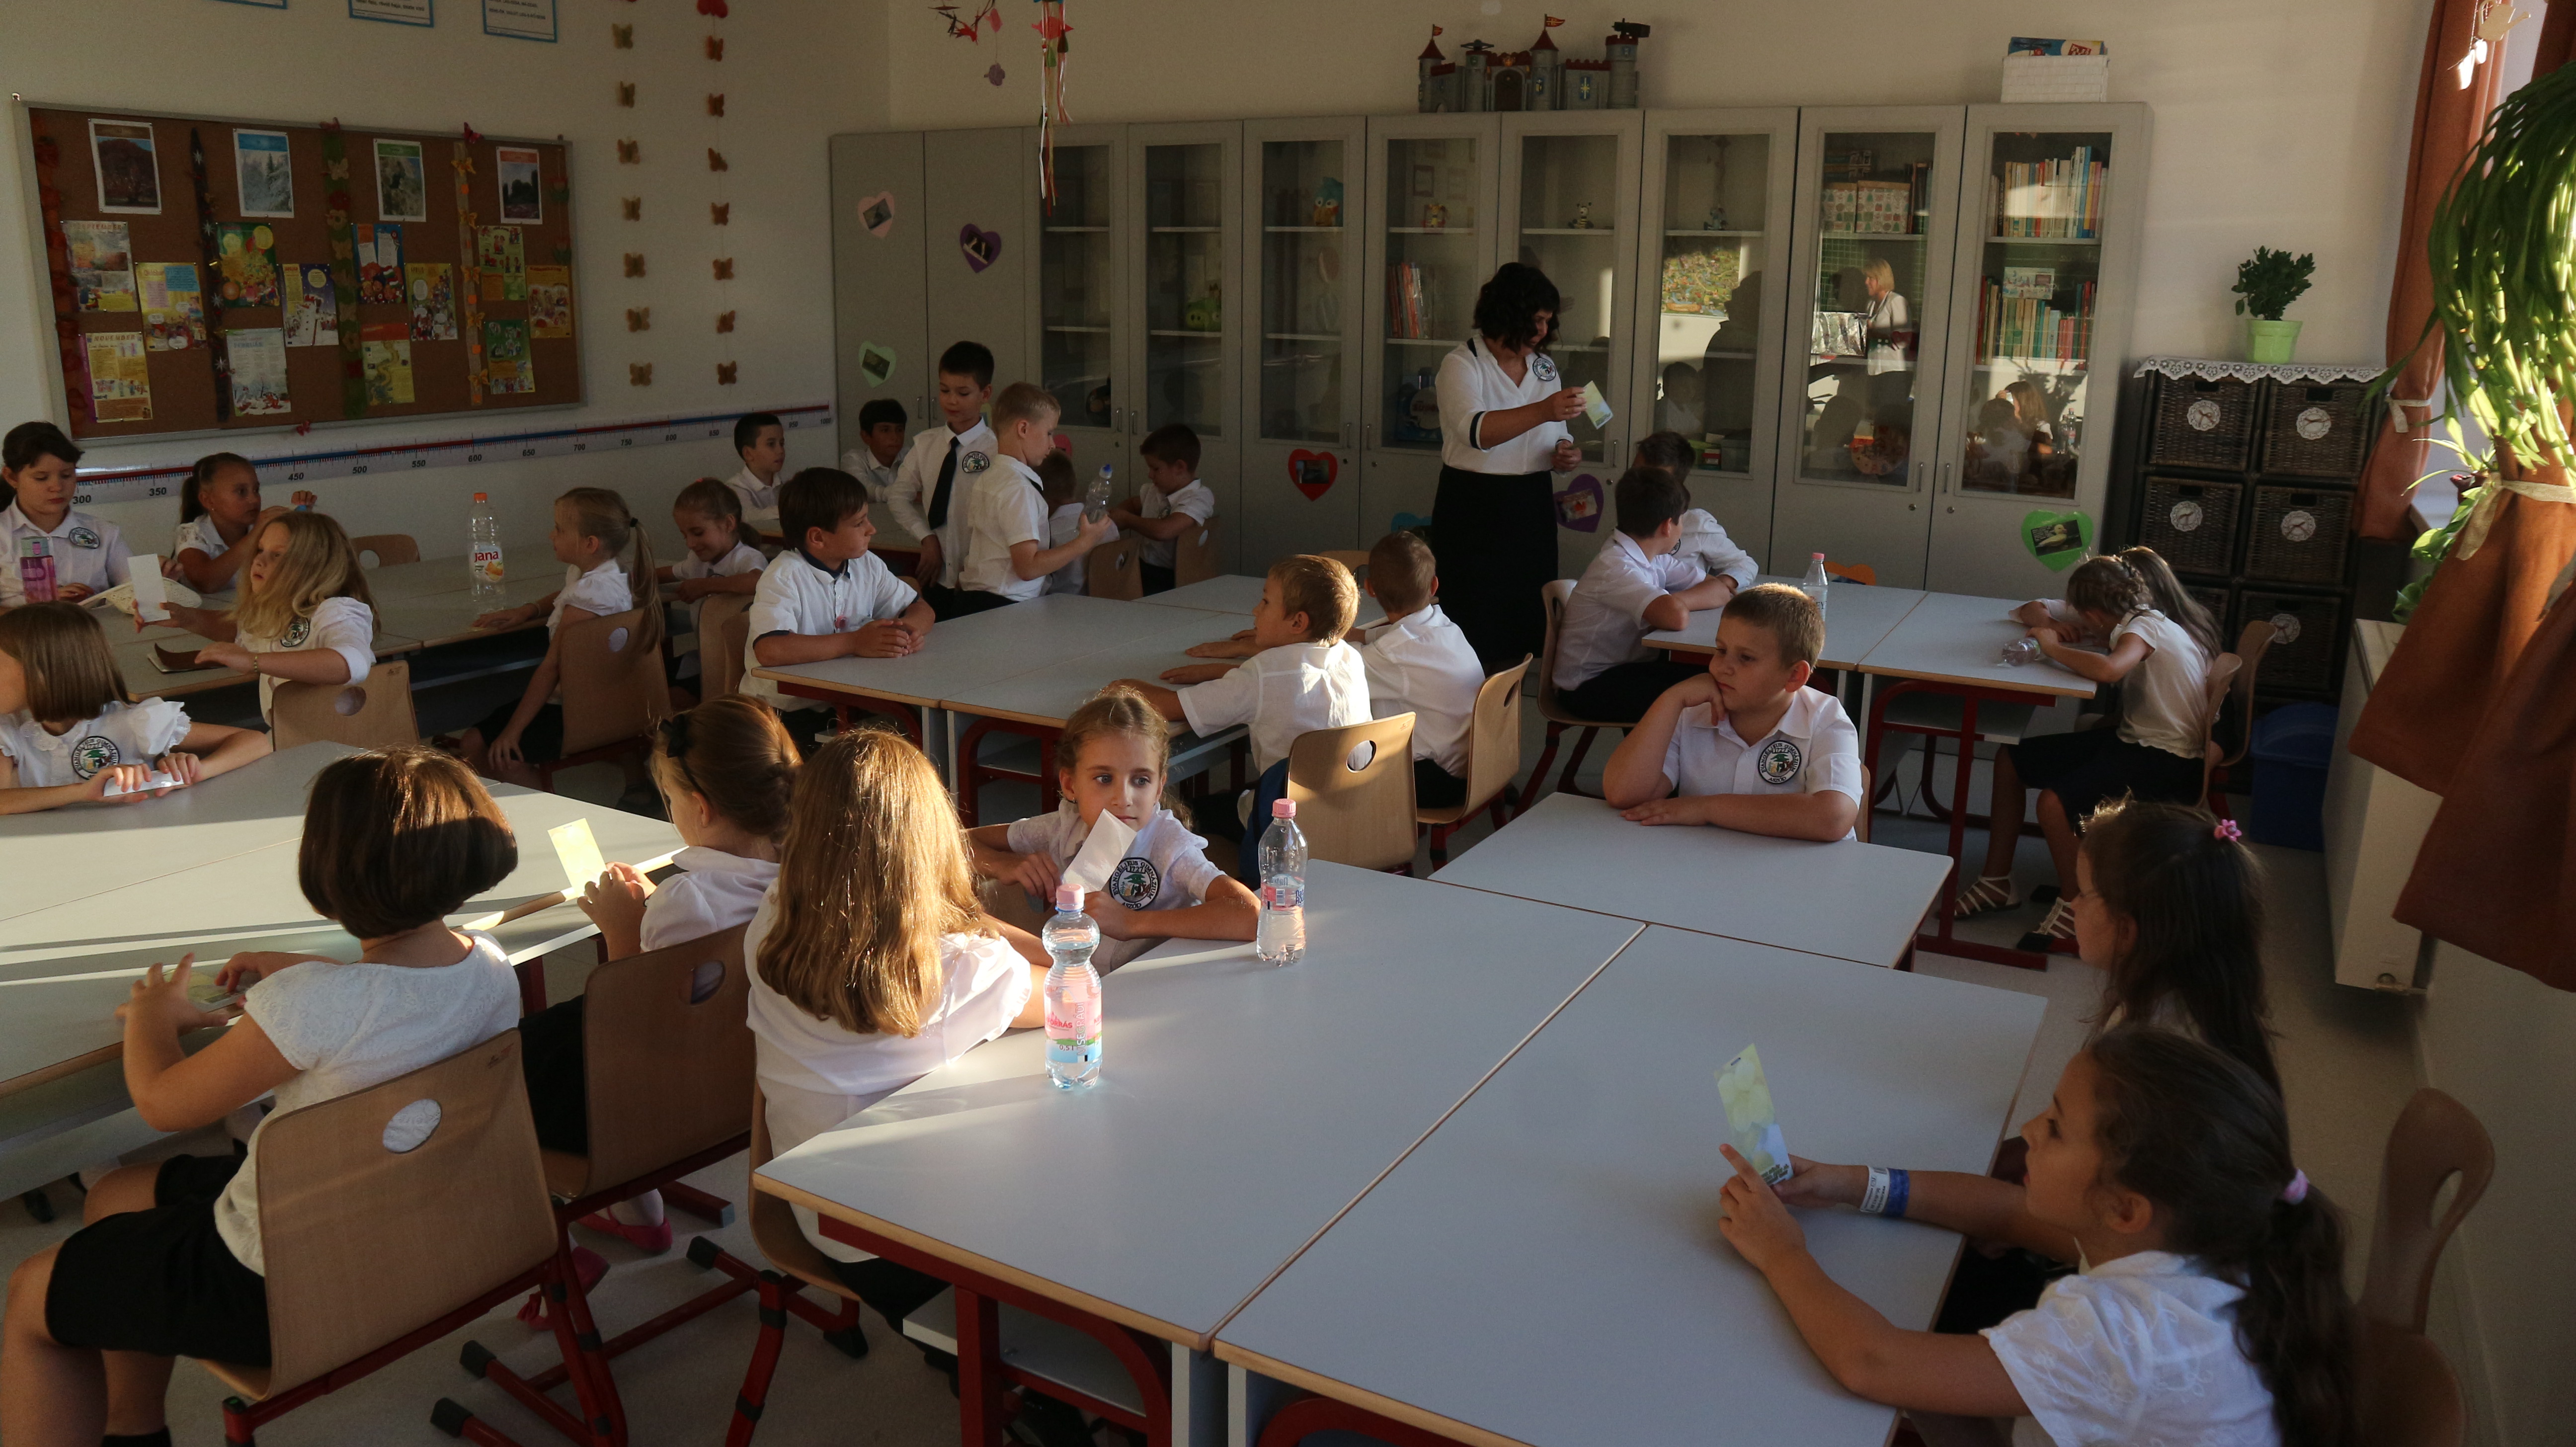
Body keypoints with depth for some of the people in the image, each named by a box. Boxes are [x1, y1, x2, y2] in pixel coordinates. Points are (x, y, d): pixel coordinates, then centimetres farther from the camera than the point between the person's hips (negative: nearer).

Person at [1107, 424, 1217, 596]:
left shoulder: (1199, 498, -14)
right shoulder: (1154, 491, 12)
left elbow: (1163, 531, -29)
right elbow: (1133, 504, 36)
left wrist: (1127, 519, -11)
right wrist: (1112, 514, 13)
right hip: (1144, 568, 8)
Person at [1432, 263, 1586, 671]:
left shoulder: (1545, 367, 11)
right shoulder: (1462, 365, -8)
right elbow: (1475, 430, -27)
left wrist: (1566, 454, -1)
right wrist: (1541, 412, -41)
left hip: (1531, 508, 5)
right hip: (1474, 510, -5)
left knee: (1520, 632, 7)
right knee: (1475, 627, -5)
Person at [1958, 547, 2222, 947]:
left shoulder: (2147, 625, -19)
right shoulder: (2133, 618, 9)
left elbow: (2109, 669, -43)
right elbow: (2030, 612, 17)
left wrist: (2054, 647, -25)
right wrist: (2045, 621, -7)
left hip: (2167, 762, -10)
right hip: (2133, 739, 10)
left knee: (2055, 803, -31)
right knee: (2010, 760, 5)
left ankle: (2074, 909, -7)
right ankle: (1996, 881, 13)